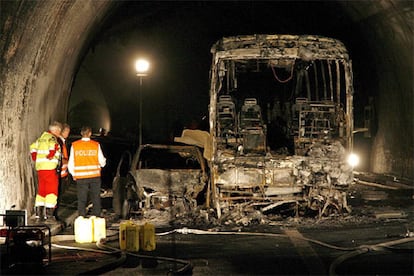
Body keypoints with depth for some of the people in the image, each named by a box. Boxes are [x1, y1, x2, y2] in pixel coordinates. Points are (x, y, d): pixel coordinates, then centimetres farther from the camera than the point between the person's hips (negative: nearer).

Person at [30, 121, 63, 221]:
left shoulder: (41, 138, 16)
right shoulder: (52, 138, -10)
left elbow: (33, 148, 23)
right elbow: (52, 148, -28)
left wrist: (35, 158, 21)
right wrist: (50, 157, -12)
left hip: (39, 167, 8)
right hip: (50, 167, -8)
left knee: (41, 189, 15)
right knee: (52, 190, -2)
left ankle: (38, 212, 17)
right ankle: (49, 213, -6)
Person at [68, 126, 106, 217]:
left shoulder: (74, 145, -2)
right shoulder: (96, 145, -3)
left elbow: (71, 163, 0)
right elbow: (102, 162, 1)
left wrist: (73, 174, 14)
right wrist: (104, 160, 24)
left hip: (80, 177, 0)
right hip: (95, 176, 0)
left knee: (82, 200, 6)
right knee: (96, 199, 9)